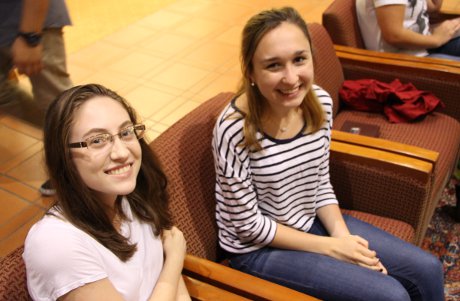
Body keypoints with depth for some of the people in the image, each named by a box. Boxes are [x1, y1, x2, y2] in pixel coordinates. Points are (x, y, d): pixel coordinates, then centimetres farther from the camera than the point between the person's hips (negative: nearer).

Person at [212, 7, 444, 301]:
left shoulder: (320, 102, -11)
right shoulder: (234, 130, -29)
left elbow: (321, 183, 3)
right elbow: (249, 224, -19)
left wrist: (342, 235, -12)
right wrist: (330, 247, -15)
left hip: (311, 221, 6)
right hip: (259, 248, -6)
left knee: (427, 270, 7)